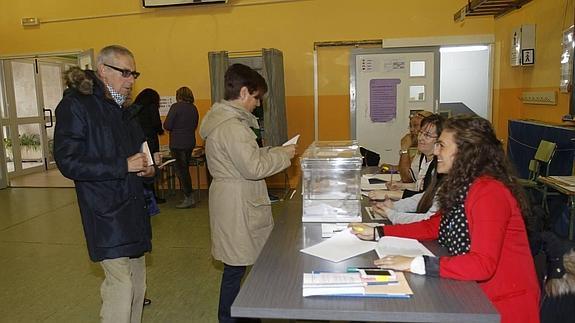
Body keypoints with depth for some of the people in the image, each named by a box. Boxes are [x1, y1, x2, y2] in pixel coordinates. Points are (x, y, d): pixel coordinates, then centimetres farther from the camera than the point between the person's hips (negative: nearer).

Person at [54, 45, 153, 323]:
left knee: (137, 282, 13)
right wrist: (124, 166, -19)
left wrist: (145, 168, 5)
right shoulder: (75, 105, -9)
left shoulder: (121, 110, 16)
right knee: (120, 283, -9)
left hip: (133, 210, 8)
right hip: (106, 214, -8)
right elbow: (68, 161, -15)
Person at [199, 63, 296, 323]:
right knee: (235, 267, 4)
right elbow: (253, 168, -23)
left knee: (237, 265, 18)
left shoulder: (224, 118, 12)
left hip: (236, 200, 10)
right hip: (236, 205, -10)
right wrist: (283, 155, -11)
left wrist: (273, 151, 9)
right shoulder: (231, 126, -21)